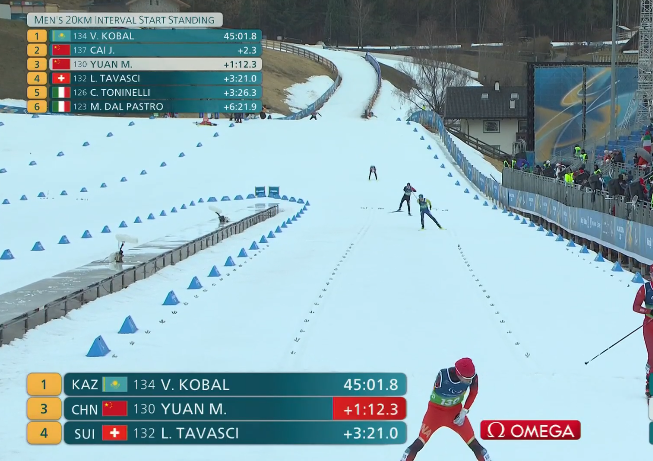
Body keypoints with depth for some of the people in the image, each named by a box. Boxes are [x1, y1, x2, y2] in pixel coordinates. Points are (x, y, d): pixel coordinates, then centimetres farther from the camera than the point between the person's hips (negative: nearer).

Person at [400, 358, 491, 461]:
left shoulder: (472, 377, -23)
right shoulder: (443, 375, -33)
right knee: (420, 442, -9)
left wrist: (464, 412, -6)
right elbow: (435, 390, -13)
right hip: (436, 409, -3)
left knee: (474, 444, -1)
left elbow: (473, 393, -3)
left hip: (456, 410, 3)